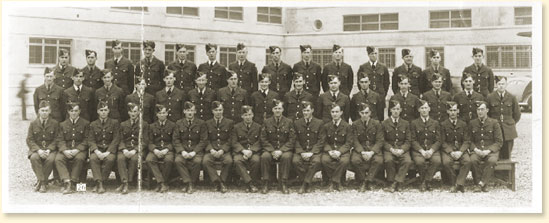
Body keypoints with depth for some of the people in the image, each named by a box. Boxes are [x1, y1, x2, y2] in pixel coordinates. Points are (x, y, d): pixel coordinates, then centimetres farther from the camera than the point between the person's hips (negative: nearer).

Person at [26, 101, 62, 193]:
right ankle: (43, 182, -24)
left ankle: (41, 182, -17)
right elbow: (29, 140, 1)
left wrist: (49, 150, -16)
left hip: (51, 149, -1)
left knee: (50, 159, -34)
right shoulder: (33, 124, 7)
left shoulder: (55, 123, 4)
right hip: (36, 149, 1)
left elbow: (57, 139, 0)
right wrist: (38, 150, -16)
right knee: (34, 158, -33)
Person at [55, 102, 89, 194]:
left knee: (79, 159, -36)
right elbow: (61, 140, 8)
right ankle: (67, 182, -36)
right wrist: (65, 150, -13)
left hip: (80, 149, -2)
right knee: (58, 159, -28)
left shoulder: (85, 123, 8)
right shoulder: (63, 124, 17)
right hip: (66, 150, 3)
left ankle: (73, 182, -30)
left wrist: (77, 150, -15)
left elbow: (86, 140, 1)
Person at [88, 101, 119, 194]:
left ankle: (98, 183, -26)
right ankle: (99, 184, -34)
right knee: (93, 158, -32)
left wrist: (107, 152, -16)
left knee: (110, 159, -34)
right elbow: (91, 140, 4)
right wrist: (97, 152, -16)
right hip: (97, 149, 1)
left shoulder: (114, 123, 7)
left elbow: (116, 139, -1)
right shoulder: (93, 124, 13)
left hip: (110, 149, -1)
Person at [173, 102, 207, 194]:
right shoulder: (179, 123, 10)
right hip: (183, 150, 2)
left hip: (196, 150, -1)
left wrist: (194, 152, -14)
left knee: (197, 161, -32)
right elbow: (176, 140, 5)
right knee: (178, 161, -30)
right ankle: (188, 183, -23)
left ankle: (192, 183, -15)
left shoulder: (201, 123, 5)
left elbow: (204, 140, 0)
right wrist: (182, 151, -12)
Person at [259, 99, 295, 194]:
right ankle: (265, 184, -21)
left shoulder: (288, 122, 6)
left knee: (286, 157, -34)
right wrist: (272, 151, -13)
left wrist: (281, 150, -14)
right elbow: (263, 140, 3)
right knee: (265, 156, -32)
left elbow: (292, 140, 0)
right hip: (270, 149, 1)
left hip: (285, 149, -1)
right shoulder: (266, 122, 8)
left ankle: (284, 184, -24)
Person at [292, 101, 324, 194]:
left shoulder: (319, 123, 3)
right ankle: (307, 183, -14)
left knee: (316, 161, -33)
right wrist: (301, 152, -12)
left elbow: (321, 141, -1)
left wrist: (311, 152, -15)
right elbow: (296, 140, 5)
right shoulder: (297, 123, 8)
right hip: (301, 151, 1)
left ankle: (305, 184, -20)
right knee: (295, 161, -29)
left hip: (315, 151, -1)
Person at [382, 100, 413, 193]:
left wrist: (402, 150, -13)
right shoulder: (384, 123, 7)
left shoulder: (406, 123, 12)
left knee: (408, 161, -30)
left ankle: (396, 183, -23)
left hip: (402, 149, 1)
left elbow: (408, 141, 7)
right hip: (389, 149, -1)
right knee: (388, 160, -34)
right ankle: (392, 181, -15)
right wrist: (391, 149, -15)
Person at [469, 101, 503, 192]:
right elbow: (470, 140, 11)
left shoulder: (494, 123, 4)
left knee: (492, 160, -36)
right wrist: (475, 149, -11)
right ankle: (477, 184, -22)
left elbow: (499, 142, 0)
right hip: (477, 150, 1)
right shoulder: (472, 123, 11)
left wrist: (488, 150, -15)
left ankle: (482, 183, -28)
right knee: (473, 159, -33)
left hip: (491, 150, -1)